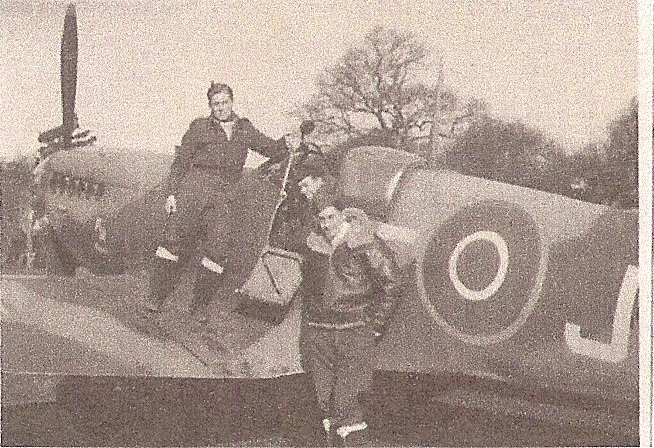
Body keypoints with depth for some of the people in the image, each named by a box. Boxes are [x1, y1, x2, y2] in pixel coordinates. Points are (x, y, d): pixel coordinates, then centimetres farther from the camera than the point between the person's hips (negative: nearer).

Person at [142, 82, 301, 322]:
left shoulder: (245, 129, 19)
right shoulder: (199, 127, 11)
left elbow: (271, 150, 22)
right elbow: (180, 161, 10)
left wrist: (286, 144, 0)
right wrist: (171, 193, 1)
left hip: (226, 196, 2)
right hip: (195, 187, -2)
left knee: (216, 251, -5)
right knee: (173, 241, -11)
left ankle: (199, 306, 6)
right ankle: (154, 300, -6)